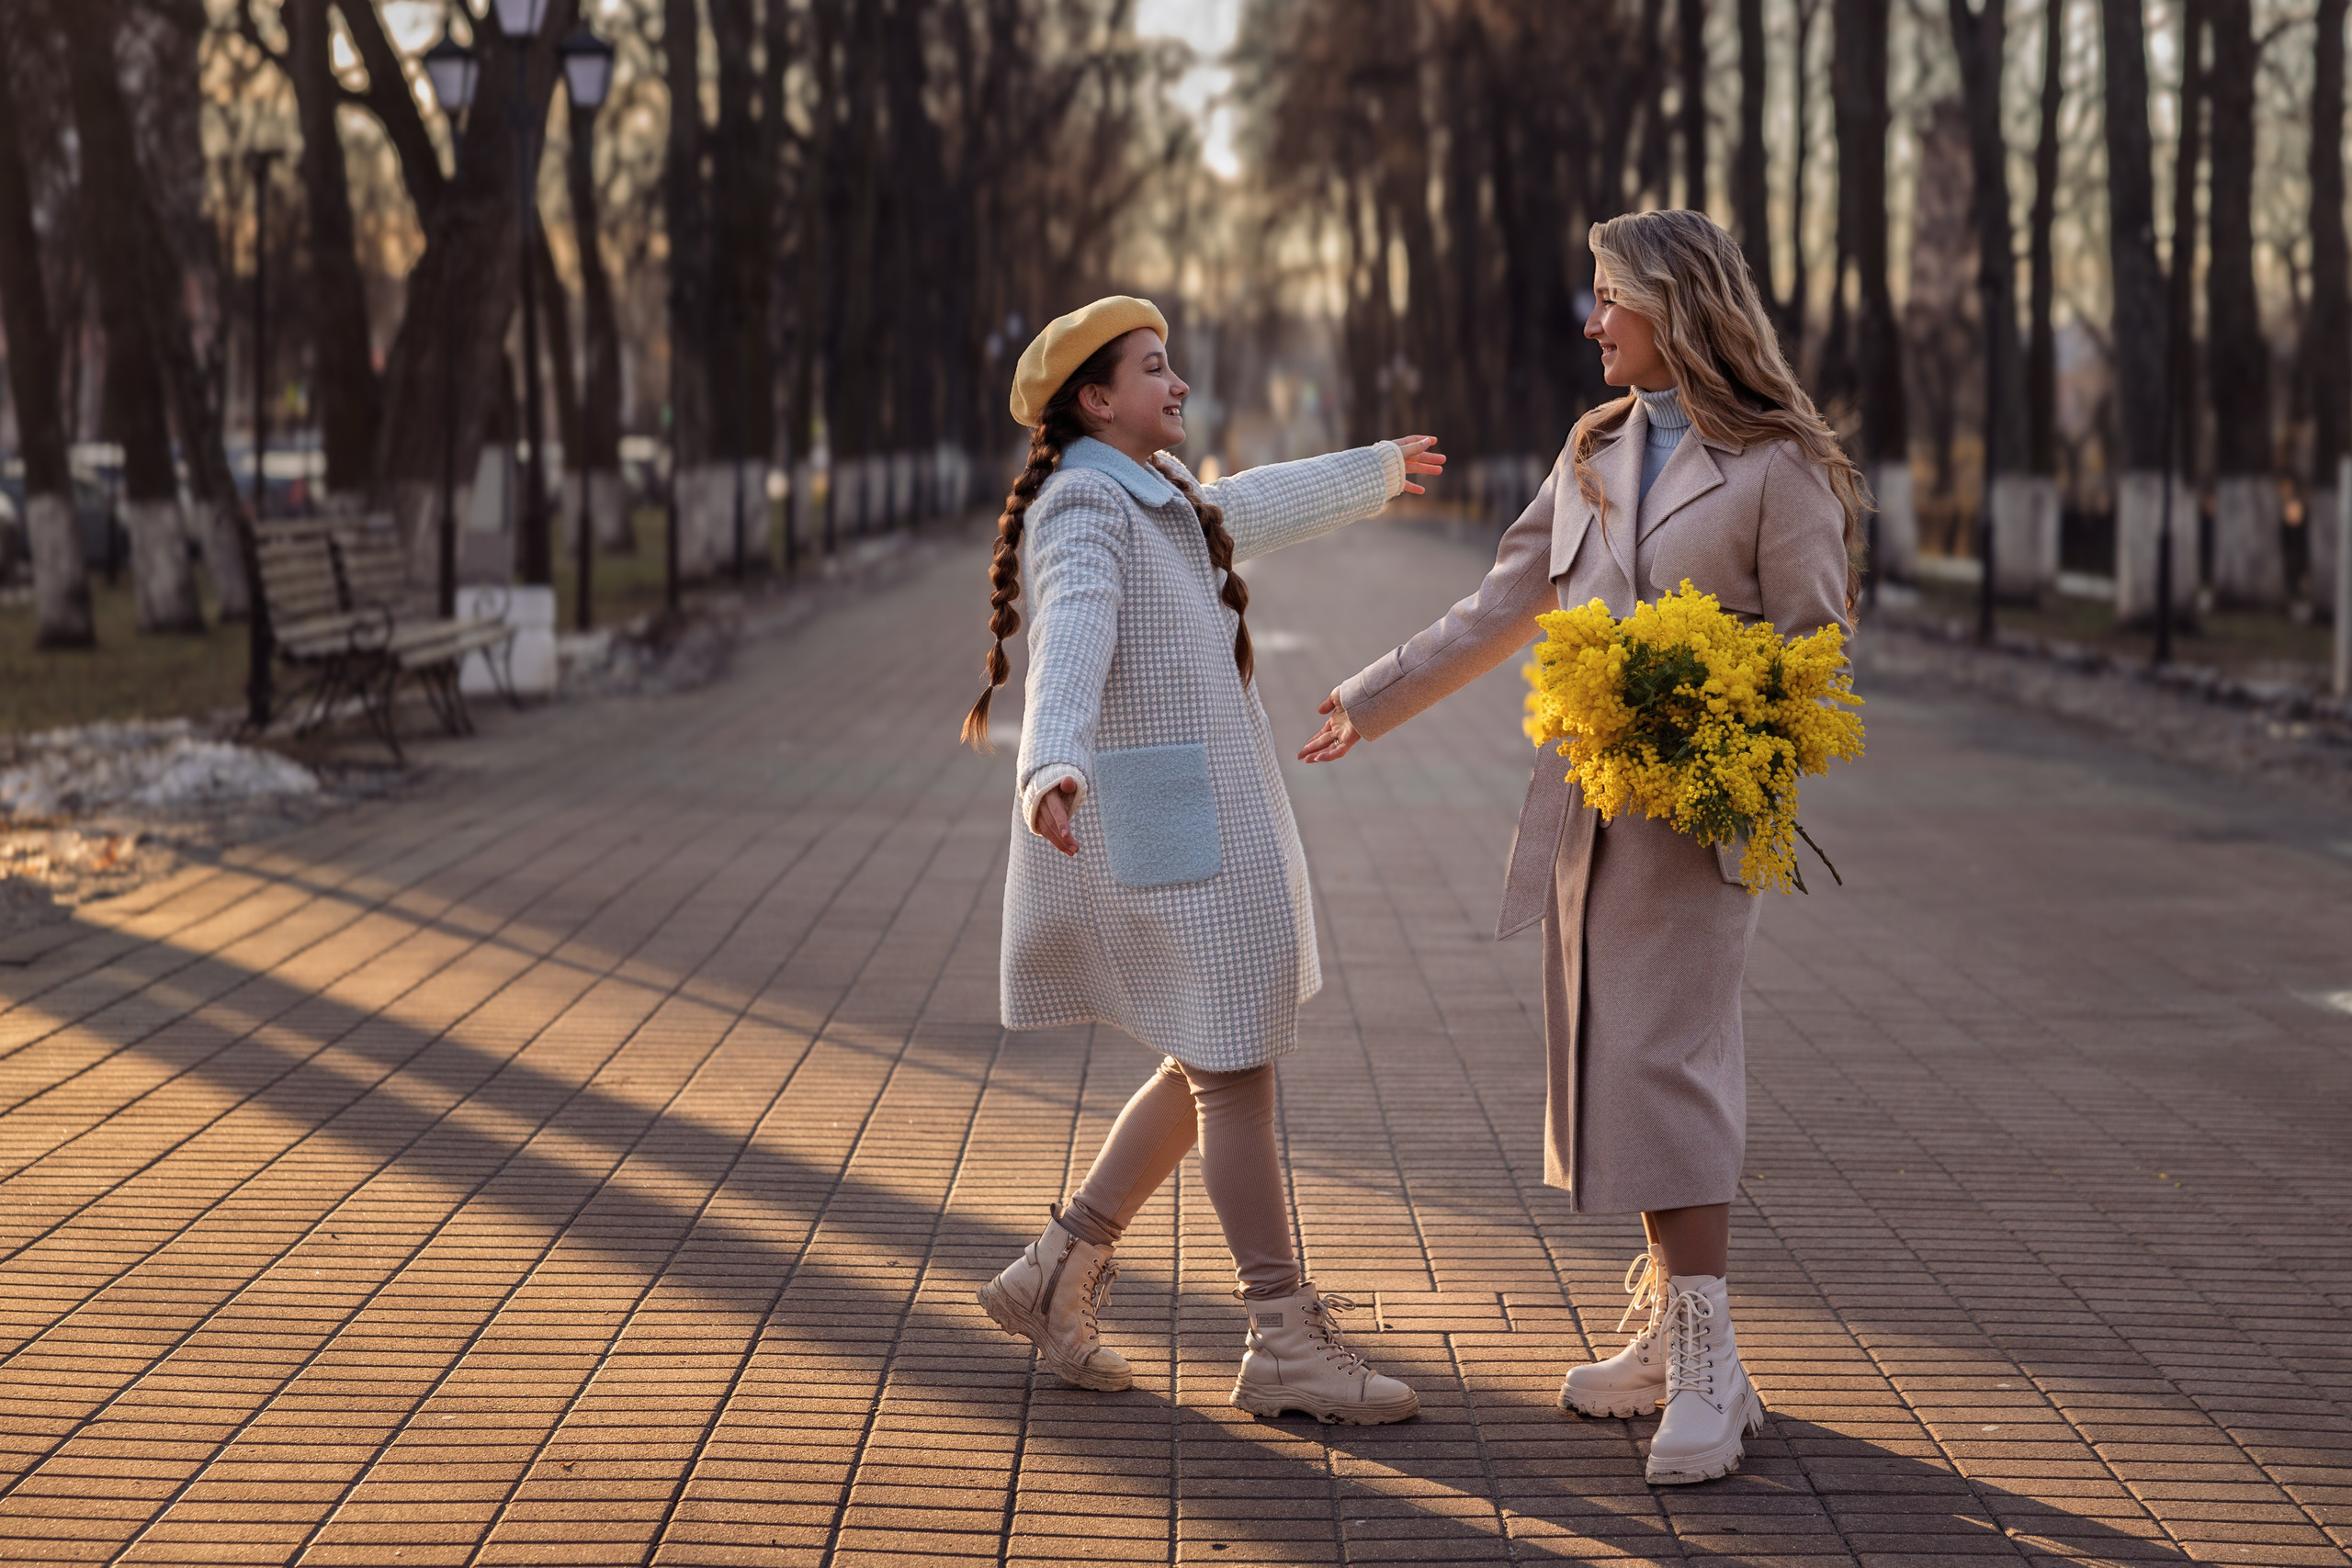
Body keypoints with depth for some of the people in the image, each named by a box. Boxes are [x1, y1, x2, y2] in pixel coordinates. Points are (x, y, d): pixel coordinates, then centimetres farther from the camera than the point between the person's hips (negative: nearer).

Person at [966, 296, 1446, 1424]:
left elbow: (1250, 510, 39)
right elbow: (1072, 634, -33)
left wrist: (1374, 471, 55)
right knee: (1231, 1067, -7)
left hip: (1210, 812, 10)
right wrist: (1051, 766, -52)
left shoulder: (1160, 493, 18)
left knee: (1215, 1064, 13)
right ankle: (1285, 1348, -2)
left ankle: (1057, 1274, 20)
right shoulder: (1085, 505, -14)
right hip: (1156, 816, -10)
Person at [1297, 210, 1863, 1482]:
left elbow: (1814, 651, -6)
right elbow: (1501, 610, 19)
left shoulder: (1775, 466, -6)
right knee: (1610, 1056, 8)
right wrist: (1366, 704, 18)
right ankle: (1667, 1330, 18)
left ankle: (1709, 1370, -8)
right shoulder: (1595, 452, 15)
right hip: (1585, 804, 7)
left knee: (1663, 1057, -12)